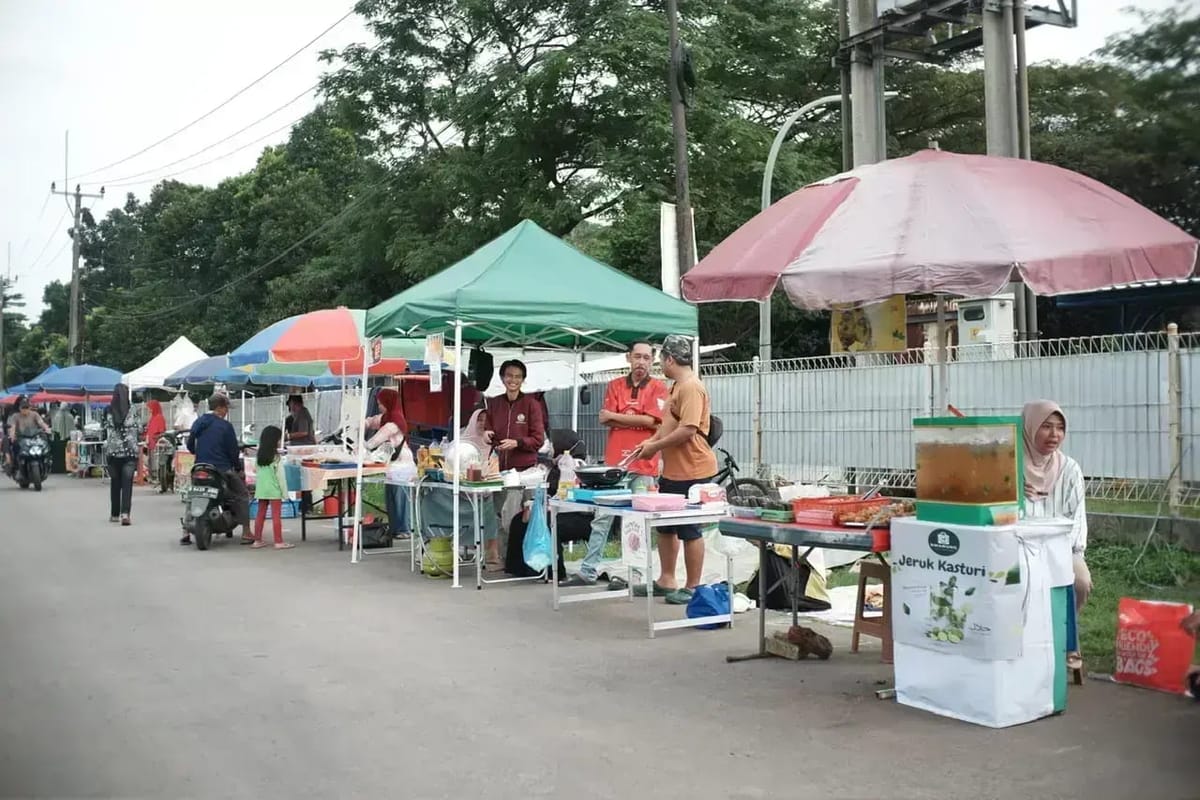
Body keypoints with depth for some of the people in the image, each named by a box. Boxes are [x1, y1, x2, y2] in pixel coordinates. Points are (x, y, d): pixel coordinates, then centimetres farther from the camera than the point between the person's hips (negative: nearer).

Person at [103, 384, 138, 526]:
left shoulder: (108, 412, -1)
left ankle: (114, 514, 21)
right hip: (129, 453, -2)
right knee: (127, 484, -3)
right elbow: (135, 434, -4)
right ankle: (125, 513, -17)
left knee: (115, 484, 14)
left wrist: (106, 452, 11)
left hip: (113, 453, 2)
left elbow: (105, 434, 2)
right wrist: (136, 453, 5)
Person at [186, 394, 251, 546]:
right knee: (242, 495, 8)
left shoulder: (198, 422, 7)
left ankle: (186, 532, 13)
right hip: (221, 469, -5)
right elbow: (233, 449, -9)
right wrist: (239, 468, 4)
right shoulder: (225, 425, -10)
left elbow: (190, 445, 13)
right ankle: (246, 533, 2)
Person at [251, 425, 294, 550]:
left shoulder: (260, 456, 7)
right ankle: (279, 542, -3)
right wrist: (284, 492, -5)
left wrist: (257, 486, 19)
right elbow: (280, 475, -11)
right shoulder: (276, 457, -12)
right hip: (274, 490, -7)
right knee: (276, 516, -3)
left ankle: (257, 540, 16)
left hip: (261, 490, 7)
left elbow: (257, 474, 11)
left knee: (260, 514, 11)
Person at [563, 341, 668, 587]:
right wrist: (639, 420, -7)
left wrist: (616, 416, -2)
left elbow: (651, 421, -10)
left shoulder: (658, 387, 2)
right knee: (601, 518, 6)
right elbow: (606, 420, 2)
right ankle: (588, 571, 12)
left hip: (644, 464, -3)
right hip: (614, 461, 3)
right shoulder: (615, 386, 11)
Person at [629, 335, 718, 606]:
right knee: (665, 525, 16)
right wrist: (650, 441, 8)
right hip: (673, 470, 11)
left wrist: (654, 447, -16)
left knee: (689, 529, -1)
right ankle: (666, 581, 27)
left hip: (692, 471, -11)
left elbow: (687, 430, -26)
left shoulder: (691, 387, -18)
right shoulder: (677, 386, 15)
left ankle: (692, 587, 10)